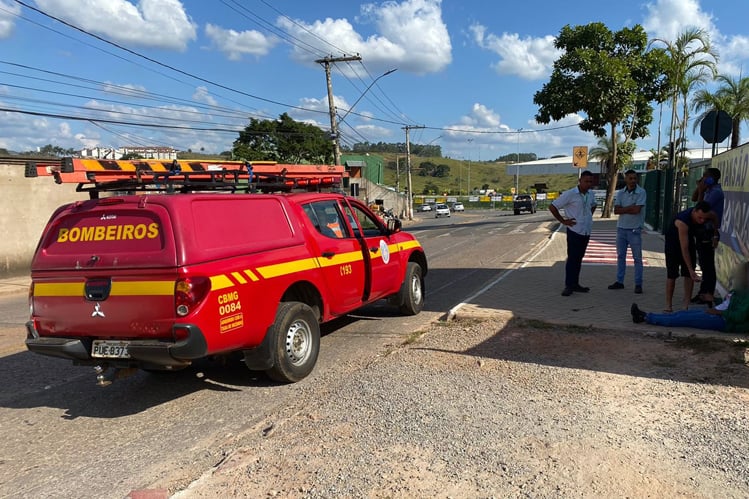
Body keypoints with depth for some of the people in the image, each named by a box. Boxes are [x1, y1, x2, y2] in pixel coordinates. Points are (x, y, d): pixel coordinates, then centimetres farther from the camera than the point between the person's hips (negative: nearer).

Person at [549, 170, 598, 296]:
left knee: (579, 258, 12)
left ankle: (575, 284, 19)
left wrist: (588, 217, 14)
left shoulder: (590, 195, 8)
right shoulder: (569, 194, -13)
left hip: (586, 232, 7)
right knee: (572, 258, -5)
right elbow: (552, 207, -12)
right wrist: (563, 221, -10)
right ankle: (568, 286, 0)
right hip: (574, 231, -6)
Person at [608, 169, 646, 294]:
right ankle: (619, 281, 20)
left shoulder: (641, 192, -7)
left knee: (637, 258, 0)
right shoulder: (620, 193, 6)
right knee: (620, 256, 11)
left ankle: (638, 284, 4)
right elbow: (616, 210, -4)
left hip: (635, 229, -5)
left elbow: (637, 210, -18)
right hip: (621, 228, 5)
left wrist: (624, 209, -8)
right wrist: (631, 207, -13)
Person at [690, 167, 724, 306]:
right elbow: (694, 199, 23)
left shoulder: (716, 192, -15)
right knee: (704, 263, 15)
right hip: (703, 232, 10)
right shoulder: (709, 190, 14)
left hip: (709, 233, -10)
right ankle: (704, 292, 23)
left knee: (708, 264, -5)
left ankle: (708, 295, 0)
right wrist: (699, 187, 9)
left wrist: (701, 190, -13)